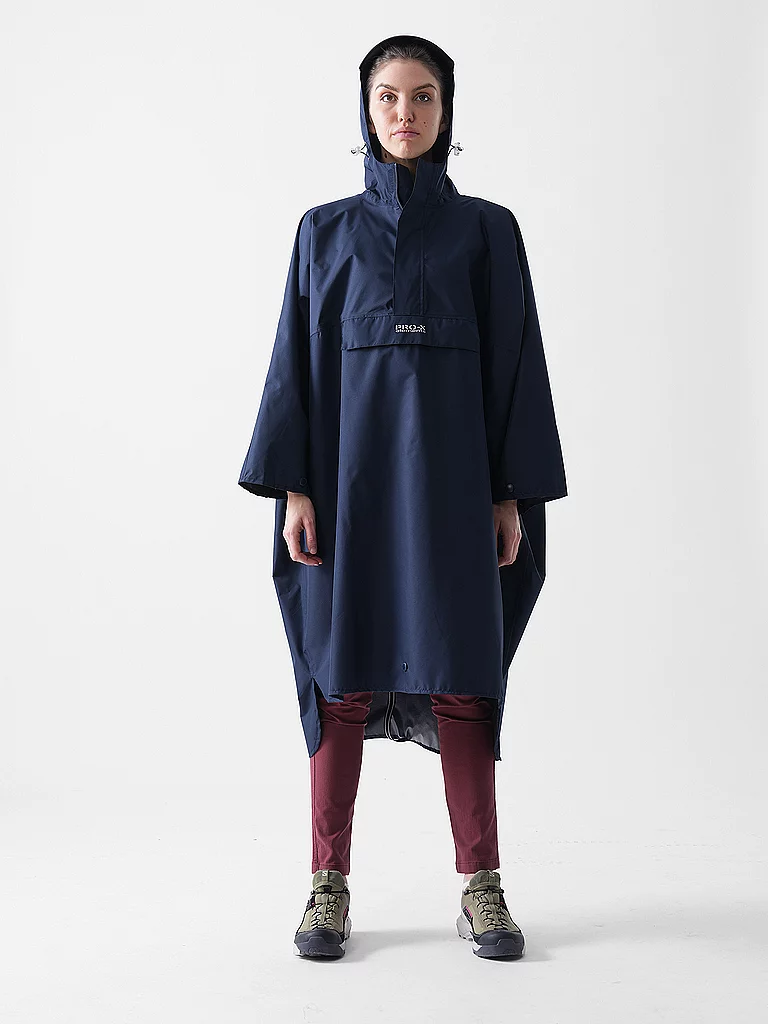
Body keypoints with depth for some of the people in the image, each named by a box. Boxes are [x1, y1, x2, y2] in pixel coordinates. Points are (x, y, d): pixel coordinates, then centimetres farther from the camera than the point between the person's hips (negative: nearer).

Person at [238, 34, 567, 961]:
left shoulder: (487, 228, 9)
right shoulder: (326, 230, 11)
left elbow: (515, 360, 5)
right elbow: (298, 357, 6)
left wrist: (513, 493, -3)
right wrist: (293, 485, -5)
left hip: (450, 469, 0)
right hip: (352, 463, 1)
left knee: (459, 670, -2)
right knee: (343, 668, 0)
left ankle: (481, 888, 8)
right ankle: (330, 885, 10)